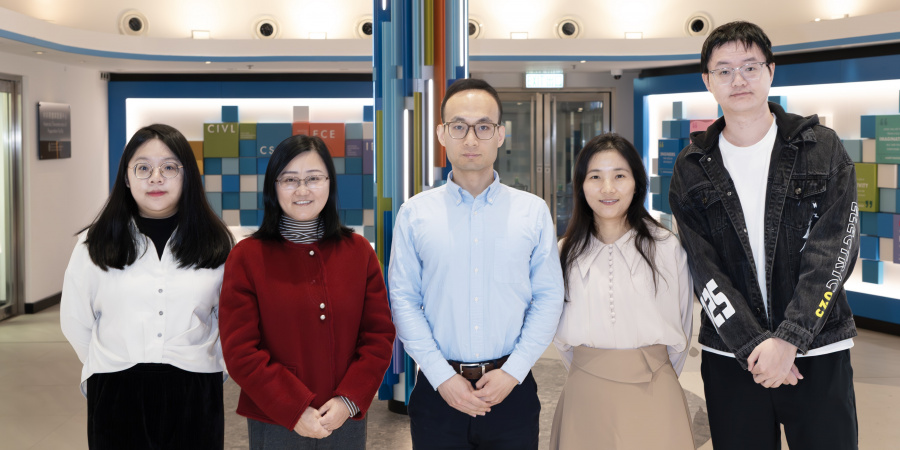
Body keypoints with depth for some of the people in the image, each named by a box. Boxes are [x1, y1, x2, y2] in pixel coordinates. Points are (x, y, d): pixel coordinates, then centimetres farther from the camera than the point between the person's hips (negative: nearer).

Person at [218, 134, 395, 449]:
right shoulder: (246, 257, -6)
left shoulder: (359, 250, 2)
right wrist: (295, 411, -15)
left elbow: (379, 335, 0)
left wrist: (349, 400, -12)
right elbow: (240, 351, -9)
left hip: (347, 420, 2)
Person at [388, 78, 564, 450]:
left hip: (512, 388, 0)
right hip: (438, 390, 0)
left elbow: (549, 297, 1)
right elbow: (403, 300, -1)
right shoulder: (414, 214, 0)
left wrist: (513, 371, -8)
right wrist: (443, 377, -8)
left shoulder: (534, 212, 2)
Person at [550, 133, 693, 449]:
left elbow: (681, 329, 4)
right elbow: (559, 333, 9)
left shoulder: (667, 247, -3)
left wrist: (656, 381, 8)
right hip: (585, 398, 1)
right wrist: (591, 376, 7)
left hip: (653, 400, -1)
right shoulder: (566, 252, 2)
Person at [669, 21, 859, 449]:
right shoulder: (692, 169, 4)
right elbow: (703, 269, -3)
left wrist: (788, 341, -16)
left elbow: (833, 252, -7)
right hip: (730, 357, 1)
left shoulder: (822, 149, 1)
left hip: (817, 351, -1)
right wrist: (753, 345, -14)